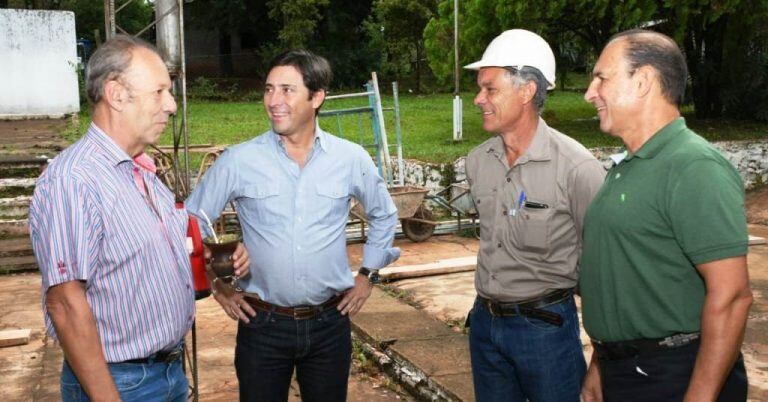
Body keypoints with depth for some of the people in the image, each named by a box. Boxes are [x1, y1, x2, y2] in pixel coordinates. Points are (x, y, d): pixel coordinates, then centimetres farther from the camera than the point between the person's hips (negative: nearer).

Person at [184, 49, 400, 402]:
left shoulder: (351, 158, -3)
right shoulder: (238, 161, -8)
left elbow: (384, 215, 14)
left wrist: (368, 274, 10)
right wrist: (216, 285, 2)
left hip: (330, 322, 2)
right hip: (262, 324, -1)